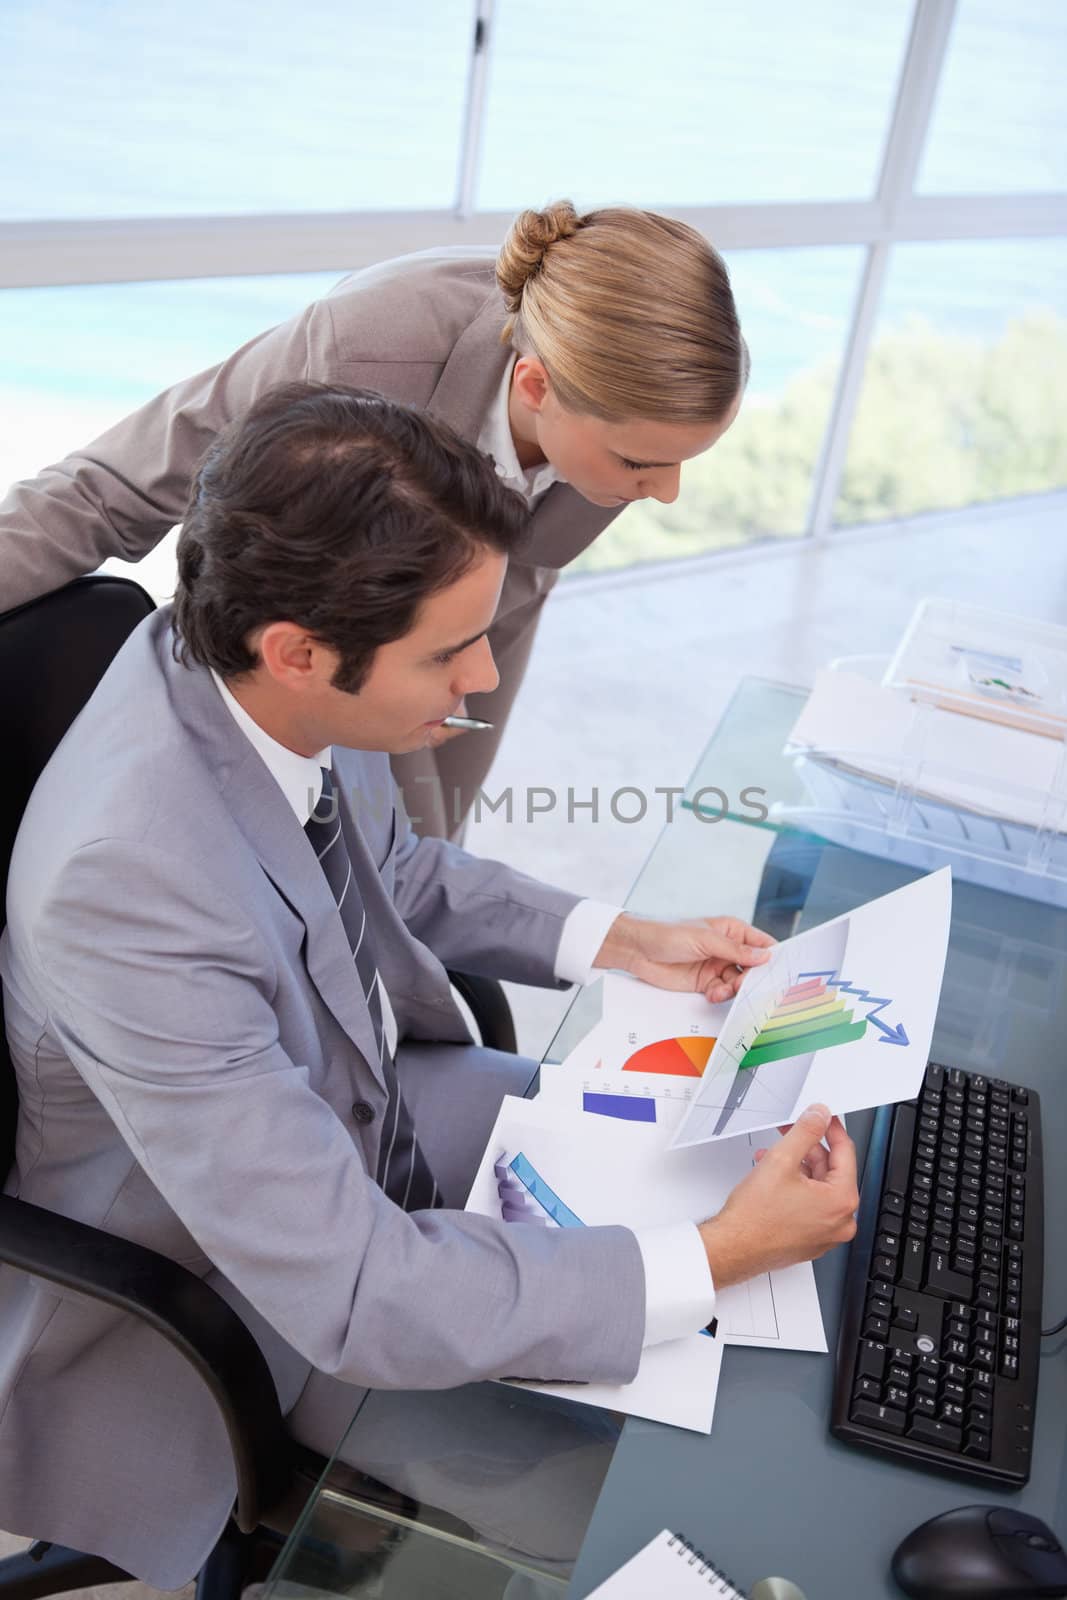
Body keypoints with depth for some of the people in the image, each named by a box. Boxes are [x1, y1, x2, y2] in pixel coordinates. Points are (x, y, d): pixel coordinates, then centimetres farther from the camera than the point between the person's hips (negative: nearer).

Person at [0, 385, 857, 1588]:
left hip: (365, 1107, 7)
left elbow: (396, 872, 6)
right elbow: (354, 1295, -34)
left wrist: (622, 941, -3)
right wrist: (719, 1258, -30)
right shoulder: (129, 877, -40)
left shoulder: (269, 676, -17)